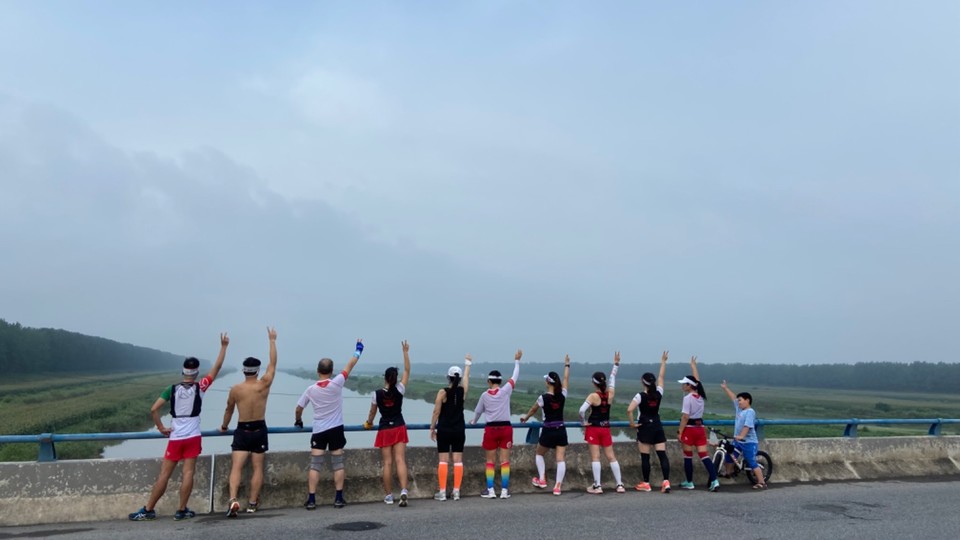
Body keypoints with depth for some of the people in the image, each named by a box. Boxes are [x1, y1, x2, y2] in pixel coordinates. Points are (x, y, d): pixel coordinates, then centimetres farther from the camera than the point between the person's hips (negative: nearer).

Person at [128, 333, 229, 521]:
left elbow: (154, 409, -8)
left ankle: (148, 510, 12)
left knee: (164, 475, 6)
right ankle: (182, 510, 1)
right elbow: (217, 367, 0)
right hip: (193, 437, -1)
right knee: (188, 473, 0)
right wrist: (224, 346, 7)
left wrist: (161, 428, 3)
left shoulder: (172, 389, -1)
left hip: (175, 438, 1)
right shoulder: (199, 388, -4)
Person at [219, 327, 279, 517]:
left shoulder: (235, 389, -4)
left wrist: (224, 426, 30)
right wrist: (272, 340, 11)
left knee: (236, 467, -2)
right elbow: (273, 363, 2)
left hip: (242, 431, 0)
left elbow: (229, 410, 11)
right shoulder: (264, 385, -8)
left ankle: (233, 499, -21)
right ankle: (252, 503, 13)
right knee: (257, 467, 9)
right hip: (259, 430, 0)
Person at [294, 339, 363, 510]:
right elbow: (350, 366, 1)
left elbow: (298, 409, 7)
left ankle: (311, 500, -1)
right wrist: (358, 350, 15)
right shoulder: (336, 383, -9)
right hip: (336, 430, -1)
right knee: (338, 465, 6)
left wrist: (298, 421, 28)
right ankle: (339, 499, 7)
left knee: (315, 465, 2)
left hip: (319, 431, 1)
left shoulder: (311, 389, -2)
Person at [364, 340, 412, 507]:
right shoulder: (399, 390, -7)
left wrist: (368, 423, 28)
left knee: (387, 463, 5)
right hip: (399, 428, 0)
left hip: (384, 430, 0)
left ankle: (389, 496, 12)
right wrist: (405, 352, 6)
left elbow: (372, 412, 8)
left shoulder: (377, 394, -6)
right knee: (400, 460, -3)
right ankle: (403, 491, -18)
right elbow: (407, 371, 1)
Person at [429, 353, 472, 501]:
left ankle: (442, 492, 2)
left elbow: (436, 412, -8)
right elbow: (466, 377, 18)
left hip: (444, 430, -2)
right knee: (458, 460, 5)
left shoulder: (443, 392, -9)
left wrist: (432, 428, 2)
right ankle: (456, 491, 7)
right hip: (459, 430, 3)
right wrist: (467, 363, 34)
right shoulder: (462, 391, 0)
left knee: (443, 461, 1)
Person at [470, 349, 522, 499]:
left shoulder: (484, 395, 0)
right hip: (505, 428, 0)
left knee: (490, 461, 9)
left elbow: (478, 411, 14)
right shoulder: (505, 391, -5)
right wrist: (517, 361, 20)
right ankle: (504, 490, 5)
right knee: (505, 461, 4)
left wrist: (473, 421, 34)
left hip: (491, 429, 0)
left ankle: (490, 490, 9)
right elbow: (515, 376, 7)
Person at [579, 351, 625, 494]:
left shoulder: (593, 396, -15)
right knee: (611, 457, 10)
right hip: (606, 429, 4)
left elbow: (582, 410, -25)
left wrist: (584, 422, -9)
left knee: (595, 457, -2)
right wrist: (616, 363, 19)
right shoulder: (610, 394, -3)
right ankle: (620, 485, 10)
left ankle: (597, 486, -2)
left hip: (593, 428, -4)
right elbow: (613, 378, 12)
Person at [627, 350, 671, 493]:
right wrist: (663, 362, 20)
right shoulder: (659, 394, -1)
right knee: (662, 455, 1)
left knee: (645, 457, 4)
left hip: (645, 428, -4)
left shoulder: (640, 396, -13)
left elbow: (629, 410, -24)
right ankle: (666, 481, -11)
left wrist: (632, 423, -11)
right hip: (657, 427, 4)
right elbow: (661, 377, 11)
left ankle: (646, 484, 10)